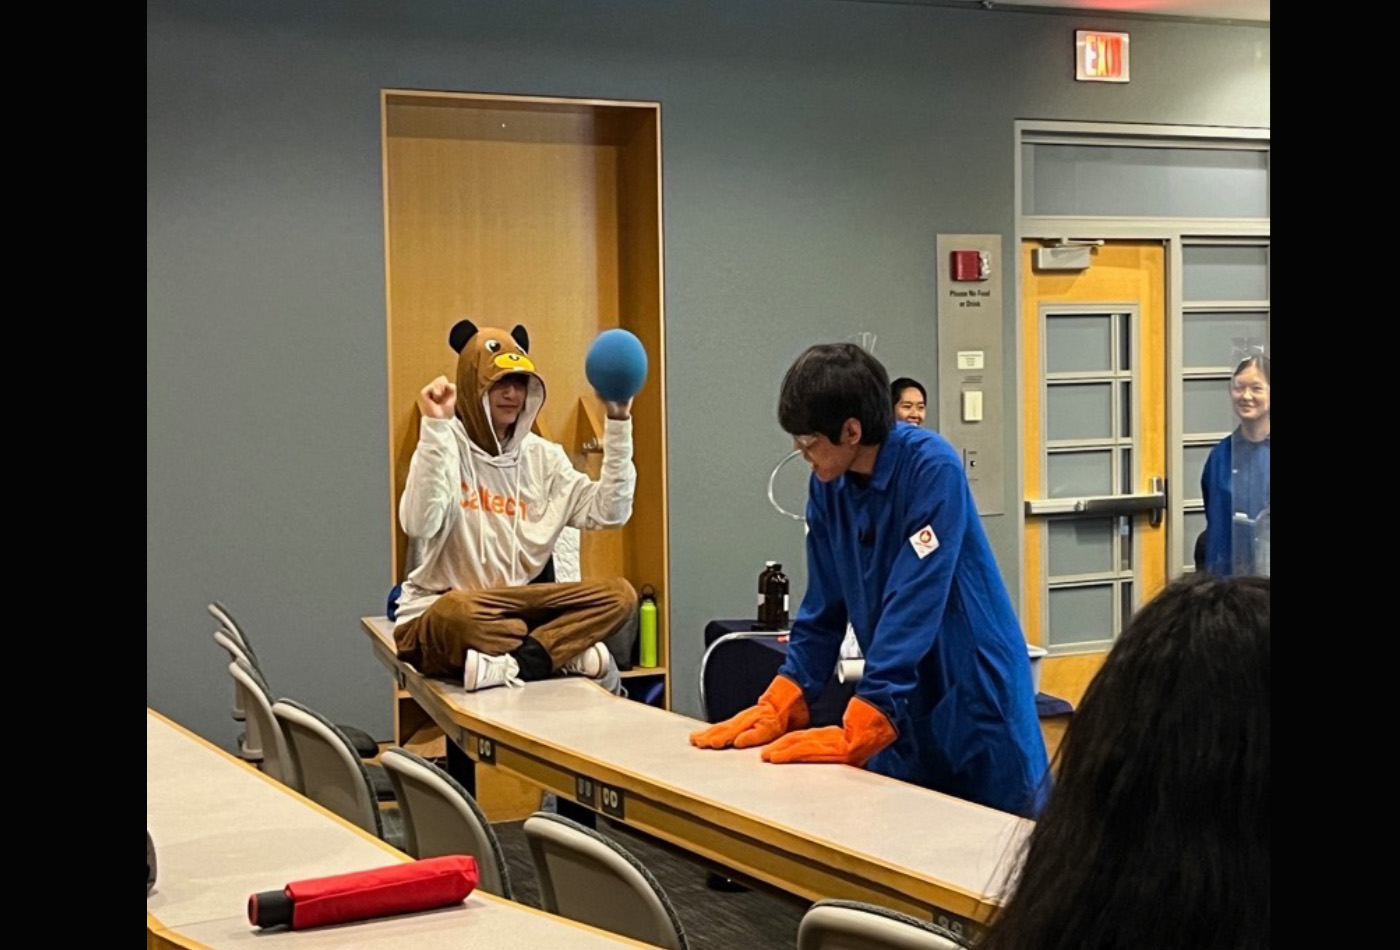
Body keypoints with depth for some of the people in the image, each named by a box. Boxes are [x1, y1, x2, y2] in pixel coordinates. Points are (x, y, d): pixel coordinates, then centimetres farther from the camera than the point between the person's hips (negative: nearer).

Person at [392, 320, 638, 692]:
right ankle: (567, 650, -20)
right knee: (456, 613, -41)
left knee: (619, 594, -15)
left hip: (516, 606, 5)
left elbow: (608, 510, 0)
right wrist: (435, 428, -29)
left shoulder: (542, 456, 8)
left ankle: (515, 665, -28)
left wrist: (618, 425, -5)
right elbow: (419, 524, -25)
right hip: (435, 616, -5)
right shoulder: (447, 446, -8)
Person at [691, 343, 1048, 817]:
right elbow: (823, 609, 6)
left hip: (976, 703, -5)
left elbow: (913, 607, -26)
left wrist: (855, 736, -30)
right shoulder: (828, 487, -1)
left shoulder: (931, 468, -20)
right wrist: (777, 708, -5)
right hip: (903, 715, 5)